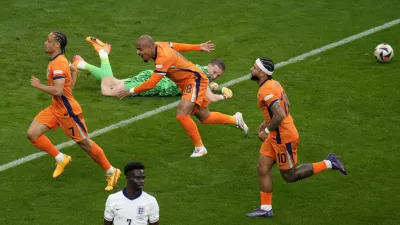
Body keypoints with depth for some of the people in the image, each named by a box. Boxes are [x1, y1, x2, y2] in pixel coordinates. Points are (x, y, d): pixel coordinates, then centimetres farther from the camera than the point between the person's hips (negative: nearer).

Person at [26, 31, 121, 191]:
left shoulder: (58, 64, -23)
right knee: (32, 134, 0)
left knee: (85, 144, 2)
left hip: (67, 110, -9)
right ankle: (61, 159, 13)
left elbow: (58, 91, -31)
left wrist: (39, 85, -20)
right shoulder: (57, 61, 6)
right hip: (56, 107, 9)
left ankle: (111, 172, 17)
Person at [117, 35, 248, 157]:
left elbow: (151, 83, -35)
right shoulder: (158, 45, -5)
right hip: (186, 83, 10)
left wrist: (131, 91, -28)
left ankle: (199, 148, -9)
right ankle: (236, 119, 42)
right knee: (205, 118, 19)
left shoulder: (163, 57, -32)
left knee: (182, 114, -24)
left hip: (195, 80, -10)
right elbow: (176, 46, 13)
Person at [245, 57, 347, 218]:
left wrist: (267, 131, -17)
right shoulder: (274, 84, 5)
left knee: (289, 176, 4)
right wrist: (267, 123, 17)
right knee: (262, 168, 9)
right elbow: (286, 104, 18)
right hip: (277, 136, 10)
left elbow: (279, 115, -32)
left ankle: (328, 164, 8)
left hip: (283, 137, -10)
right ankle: (266, 209, 14)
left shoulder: (265, 91, -25)